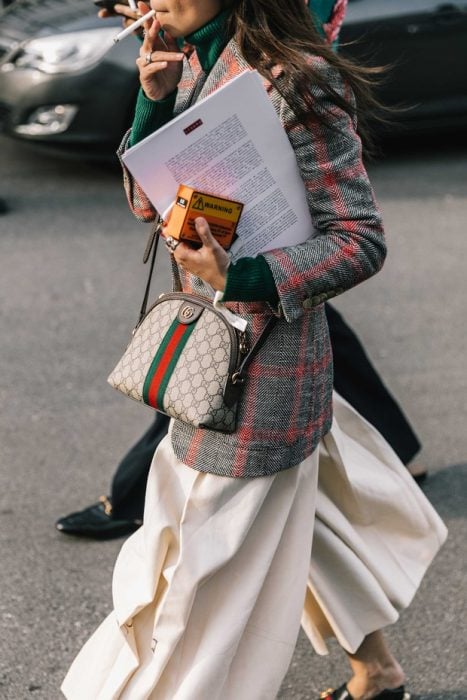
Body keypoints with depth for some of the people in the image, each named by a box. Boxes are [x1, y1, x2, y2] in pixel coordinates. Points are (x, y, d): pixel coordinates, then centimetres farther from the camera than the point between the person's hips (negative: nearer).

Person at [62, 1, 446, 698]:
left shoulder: (291, 85, -22)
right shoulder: (194, 67, 4)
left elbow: (362, 241, -18)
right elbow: (148, 201, 9)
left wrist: (239, 279, -28)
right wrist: (156, 100, -6)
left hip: (260, 359, -9)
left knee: (202, 575, 4)